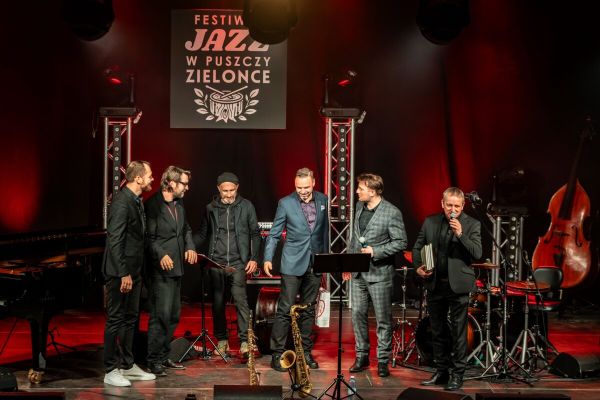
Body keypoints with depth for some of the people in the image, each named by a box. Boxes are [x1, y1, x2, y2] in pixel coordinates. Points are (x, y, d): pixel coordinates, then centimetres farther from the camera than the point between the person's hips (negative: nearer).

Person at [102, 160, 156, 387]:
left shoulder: (137, 201, 11)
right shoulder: (122, 202, -18)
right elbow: (114, 240, -22)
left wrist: (134, 272, 13)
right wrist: (124, 274, -23)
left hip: (133, 271, 9)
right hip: (120, 273, -9)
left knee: (130, 319, 15)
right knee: (115, 320, -1)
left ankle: (128, 366, 25)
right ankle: (111, 371, 7)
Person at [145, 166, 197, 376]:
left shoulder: (179, 203, 11)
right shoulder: (153, 205, -14)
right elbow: (149, 237, -17)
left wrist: (190, 247, 5)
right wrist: (161, 255, -30)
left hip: (176, 268, 9)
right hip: (160, 270, -9)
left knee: (173, 315, 13)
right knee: (161, 315, -9)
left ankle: (164, 356, 24)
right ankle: (154, 361, 0)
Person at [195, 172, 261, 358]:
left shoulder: (246, 206, 3)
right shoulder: (211, 208, 8)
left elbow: (255, 234, 6)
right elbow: (203, 234, 12)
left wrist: (254, 258, -3)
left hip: (238, 263, -2)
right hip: (216, 262, 2)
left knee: (240, 299, -14)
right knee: (218, 303, 8)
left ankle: (245, 341, -11)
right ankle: (222, 340, 21)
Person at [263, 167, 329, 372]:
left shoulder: (323, 200, 5)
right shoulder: (285, 203, -5)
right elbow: (274, 234, -3)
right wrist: (268, 258, -12)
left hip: (315, 263, 4)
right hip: (292, 263, -4)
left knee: (308, 309, 10)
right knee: (285, 309, -6)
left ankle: (305, 352, 18)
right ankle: (277, 353, -1)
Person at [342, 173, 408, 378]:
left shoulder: (392, 213, -13)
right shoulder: (359, 206, 8)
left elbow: (401, 242, -11)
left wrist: (375, 251, -19)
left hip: (380, 273, -6)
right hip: (358, 272, 6)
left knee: (383, 319, 2)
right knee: (358, 315, 9)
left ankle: (383, 361, 11)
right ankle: (362, 357, 21)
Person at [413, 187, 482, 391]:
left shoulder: (472, 225, -4)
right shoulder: (430, 222, 6)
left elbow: (477, 253, -12)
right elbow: (417, 247, 12)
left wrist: (460, 234, -23)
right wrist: (418, 266, -6)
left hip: (458, 285, -4)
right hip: (434, 284, 4)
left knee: (458, 332, -1)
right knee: (438, 331, 13)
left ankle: (457, 374, 7)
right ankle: (441, 370, 23)